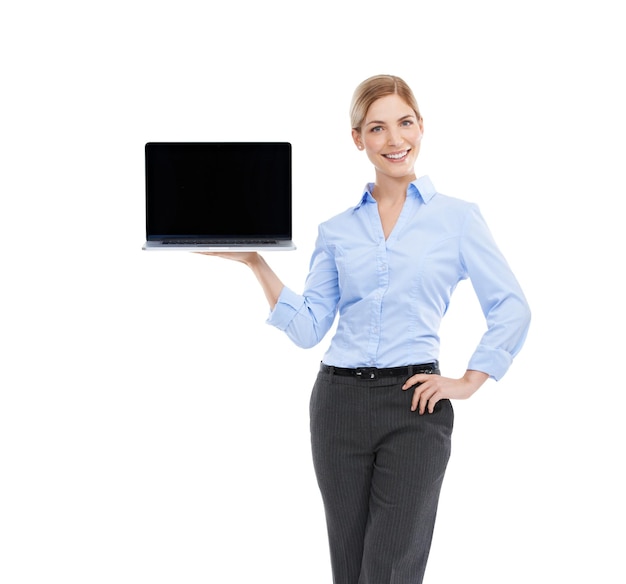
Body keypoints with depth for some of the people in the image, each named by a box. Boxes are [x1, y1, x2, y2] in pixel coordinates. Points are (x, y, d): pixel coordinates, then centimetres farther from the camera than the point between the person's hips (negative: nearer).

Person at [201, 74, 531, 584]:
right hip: (340, 402, 3)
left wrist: (469, 383, 0)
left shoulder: (457, 217, 3)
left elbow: (511, 309, 5)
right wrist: (255, 261, -2)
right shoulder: (338, 230, 10)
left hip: (414, 407, -3)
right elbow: (308, 328, 5)